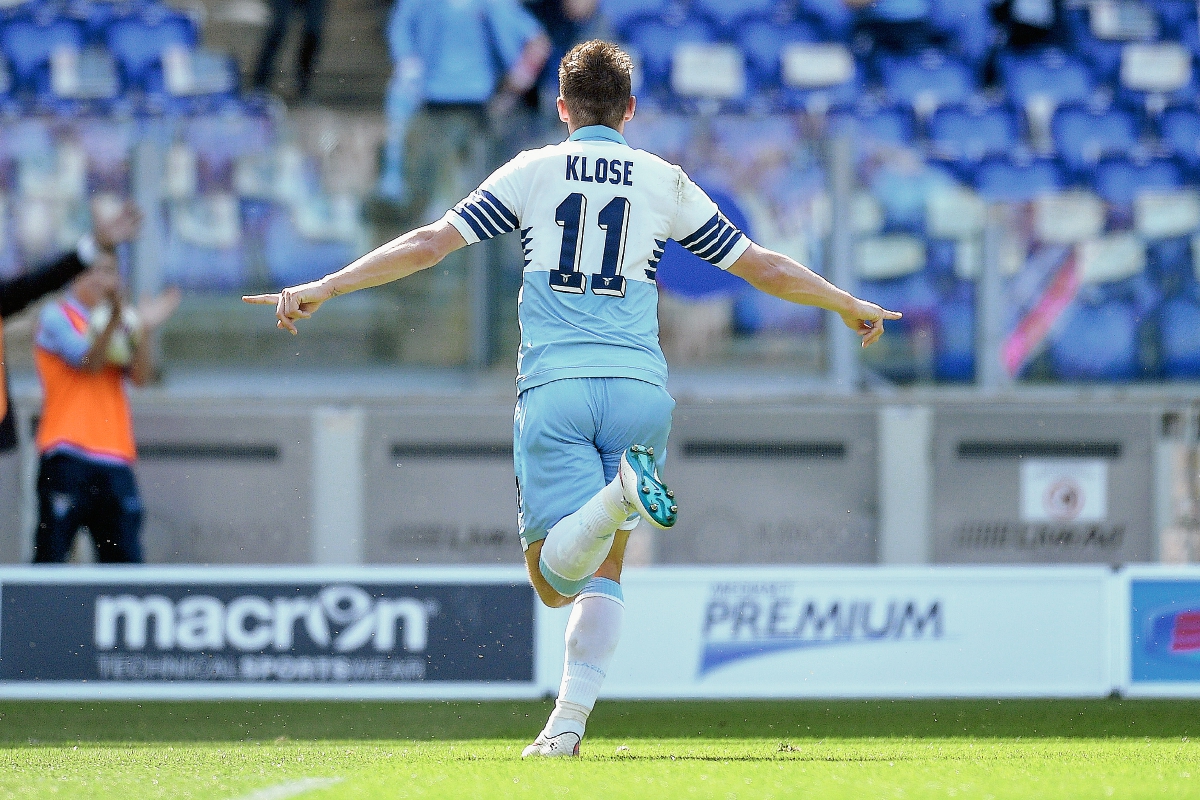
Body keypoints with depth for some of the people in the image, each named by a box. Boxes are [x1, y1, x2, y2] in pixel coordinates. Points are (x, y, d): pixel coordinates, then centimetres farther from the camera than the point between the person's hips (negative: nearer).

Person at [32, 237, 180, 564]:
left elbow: (141, 375, 4)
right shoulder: (57, 317, 2)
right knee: (51, 553, -7)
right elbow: (87, 361, -14)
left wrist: (143, 330, -10)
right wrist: (114, 322, -27)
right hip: (68, 459, -6)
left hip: (116, 461, 6)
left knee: (126, 558, 2)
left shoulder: (116, 325, 19)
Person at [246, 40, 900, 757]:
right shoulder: (666, 183, 13)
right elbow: (761, 267, 18)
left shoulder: (531, 172, 10)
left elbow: (431, 243, 3)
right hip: (639, 388, 2)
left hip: (554, 387, -2)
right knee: (605, 572, 13)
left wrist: (324, 288, 8)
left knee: (555, 577, -8)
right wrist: (851, 306, 33)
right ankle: (569, 722, 1)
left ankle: (619, 496, -37)